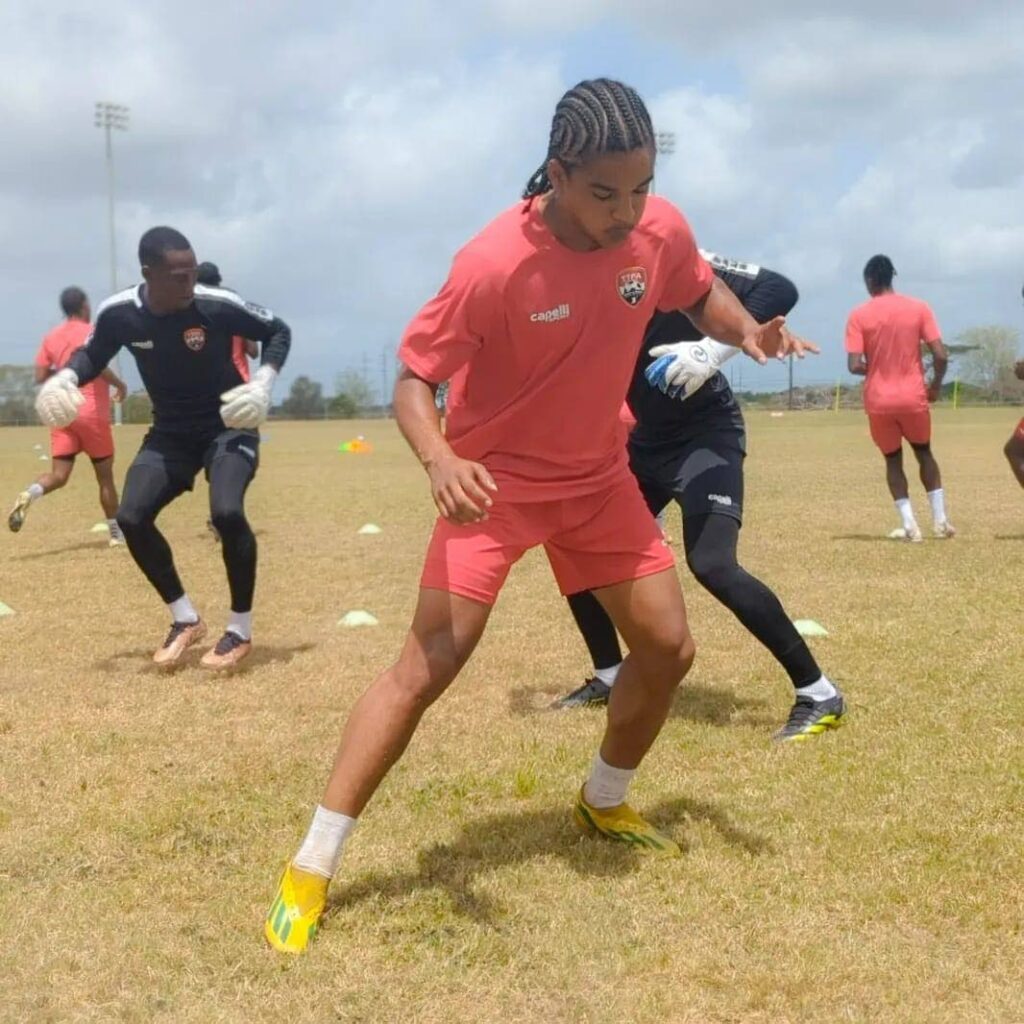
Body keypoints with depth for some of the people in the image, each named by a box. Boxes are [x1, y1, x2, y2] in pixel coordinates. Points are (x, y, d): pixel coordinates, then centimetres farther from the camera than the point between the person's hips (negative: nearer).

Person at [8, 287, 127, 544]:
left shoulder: (51, 337, 10)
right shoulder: (91, 331, -6)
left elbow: (40, 376, 8)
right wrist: (120, 384, -7)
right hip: (92, 412, -4)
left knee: (59, 475, 1)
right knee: (105, 474, 7)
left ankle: (30, 493, -30)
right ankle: (116, 532, 14)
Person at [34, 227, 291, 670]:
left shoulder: (219, 305, -23)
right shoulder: (118, 314, -15)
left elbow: (278, 331, -7)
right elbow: (93, 354, 6)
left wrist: (263, 383, -22)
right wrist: (65, 377, -15)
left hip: (228, 426, -4)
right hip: (170, 433, 4)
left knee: (227, 512, -27)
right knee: (131, 517, -11)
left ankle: (241, 630, -6)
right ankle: (186, 620, 9)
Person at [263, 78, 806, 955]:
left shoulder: (662, 230, -11)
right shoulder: (495, 263, -27)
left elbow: (701, 294, 11)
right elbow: (413, 379, -21)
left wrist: (746, 331, -12)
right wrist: (440, 462, -42)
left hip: (599, 478, 6)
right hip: (496, 483, -6)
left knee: (669, 647, 6)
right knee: (428, 664, -15)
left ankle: (603, 803, 34)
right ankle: (309, 873, -7)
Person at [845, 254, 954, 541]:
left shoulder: (859, 315, -5)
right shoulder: (919, 308, -1)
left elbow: (854, 365, -12)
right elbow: (941, 356, -7)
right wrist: (935, 385, 10)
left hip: (879, 400, -1)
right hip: (913, 397, 1)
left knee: (893, 460, 16)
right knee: (924, 453, 22)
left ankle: (909, 525, 6)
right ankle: (941, 520, 15)